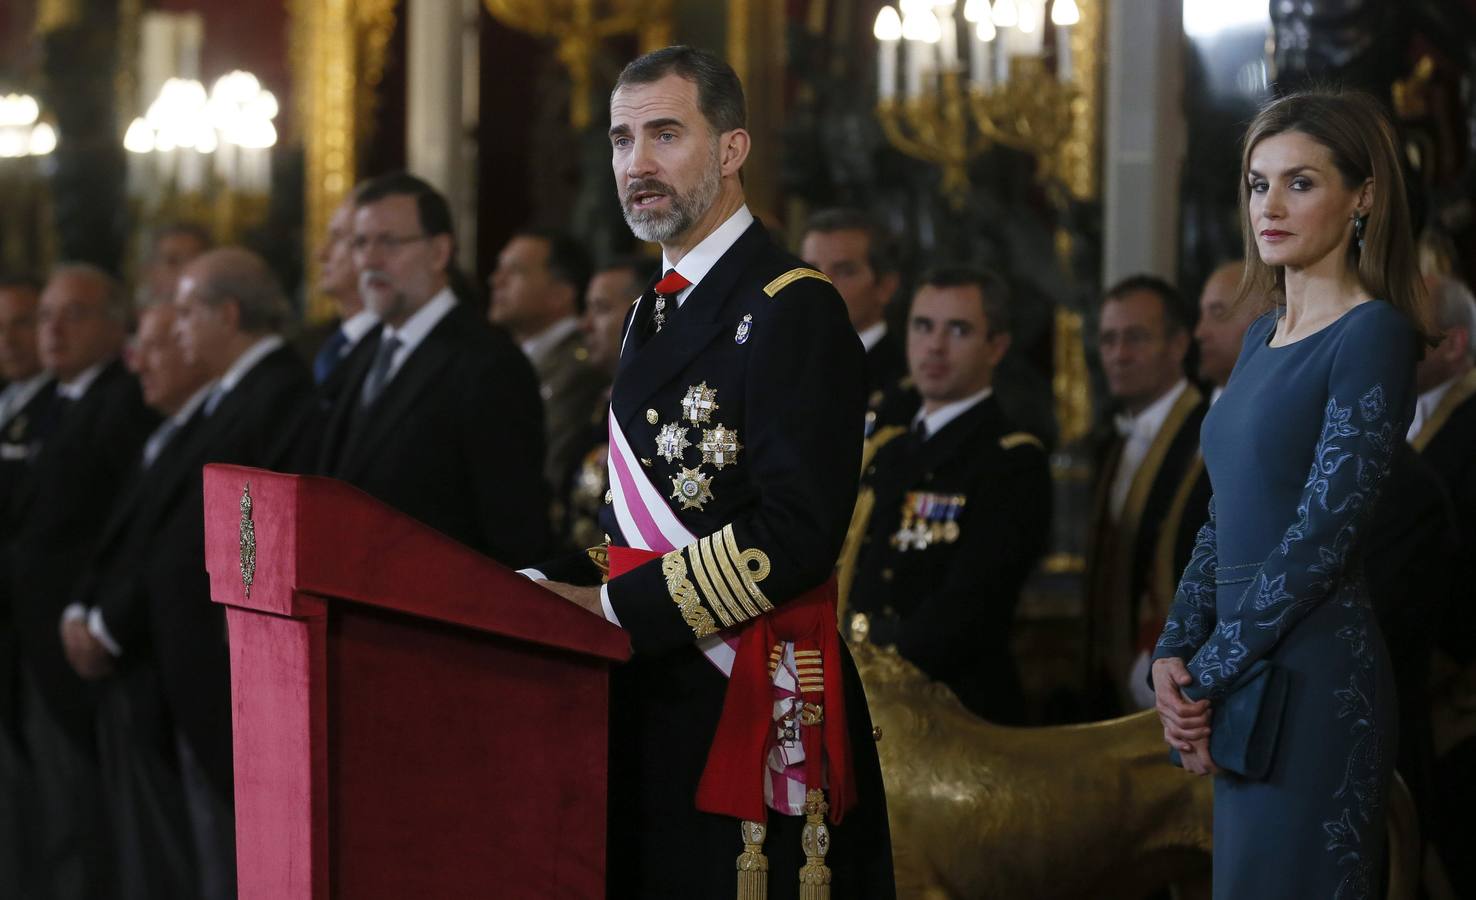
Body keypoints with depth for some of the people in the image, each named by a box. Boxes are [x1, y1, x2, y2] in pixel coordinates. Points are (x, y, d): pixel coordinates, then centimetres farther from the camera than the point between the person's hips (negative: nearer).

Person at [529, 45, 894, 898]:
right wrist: (554, 586, 3)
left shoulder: (794, 311, -12)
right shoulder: (657, 311, 18)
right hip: (653, 699, 8)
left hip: (751, 704, -8)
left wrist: (612, 609, -18)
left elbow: (798, 533, -20)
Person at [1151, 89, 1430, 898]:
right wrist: (1175, 651, 1)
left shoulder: (1373, 337, -10)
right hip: (1247, 673, 8)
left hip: (1316, 675, -8)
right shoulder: (1265, 336, 15)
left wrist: (1206, 676, -13)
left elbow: (1325, 531, -16)